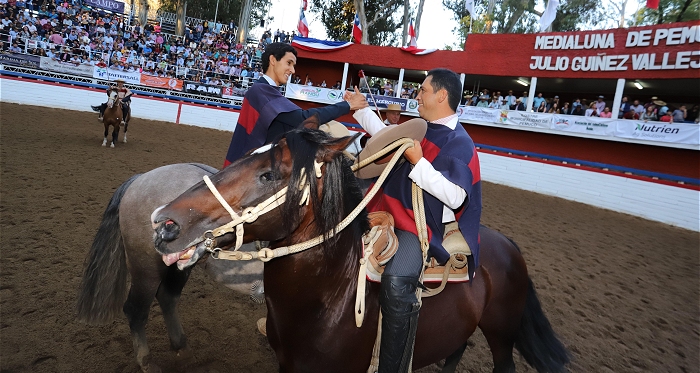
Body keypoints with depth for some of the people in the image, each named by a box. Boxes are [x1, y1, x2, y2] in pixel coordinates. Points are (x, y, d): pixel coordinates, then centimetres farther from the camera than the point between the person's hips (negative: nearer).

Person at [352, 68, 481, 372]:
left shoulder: (459, 143, -12)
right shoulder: (418, 128, 12)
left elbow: (455, 197, -22)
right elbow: (385, 136, 29)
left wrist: (417, 161, -24)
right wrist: (360, 109, 31)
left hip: (421, 225, -9)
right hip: (388, 212, 9)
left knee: (396, 280, -33)